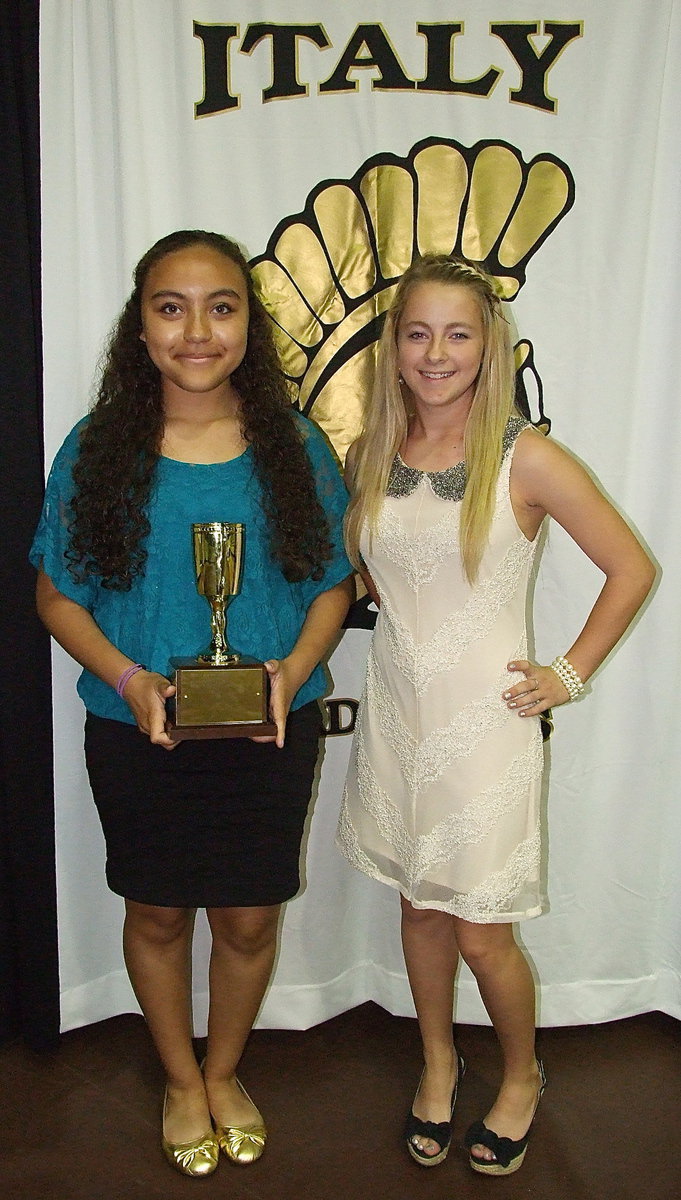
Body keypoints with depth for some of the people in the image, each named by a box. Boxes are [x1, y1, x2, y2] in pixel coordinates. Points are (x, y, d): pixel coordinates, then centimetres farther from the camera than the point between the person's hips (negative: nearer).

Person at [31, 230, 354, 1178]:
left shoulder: (294, 445, -4)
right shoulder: (96, 448, -6)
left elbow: (334, 581, 1)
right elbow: (57, 593, -2)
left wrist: (294, 671, -17)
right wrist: (127, 678, -18)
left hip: (270, 733, 1)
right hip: (138, 733, 0)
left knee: (249, 916, 14)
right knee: (157, 912, 17)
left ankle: (224, 1071, 44)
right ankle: (181, 1080, 44)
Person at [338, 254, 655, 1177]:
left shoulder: (526, 460, -13)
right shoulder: (371, 457, 1)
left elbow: (632, 569, -6)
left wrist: (571, 675, -5)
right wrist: (407, 619, 7)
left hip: (484, 720, -4)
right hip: (396, 711, 4)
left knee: (480, 934, 4)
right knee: (420, 905, 18)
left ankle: (522, 1076, 35)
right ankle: (439, 1063, 43)